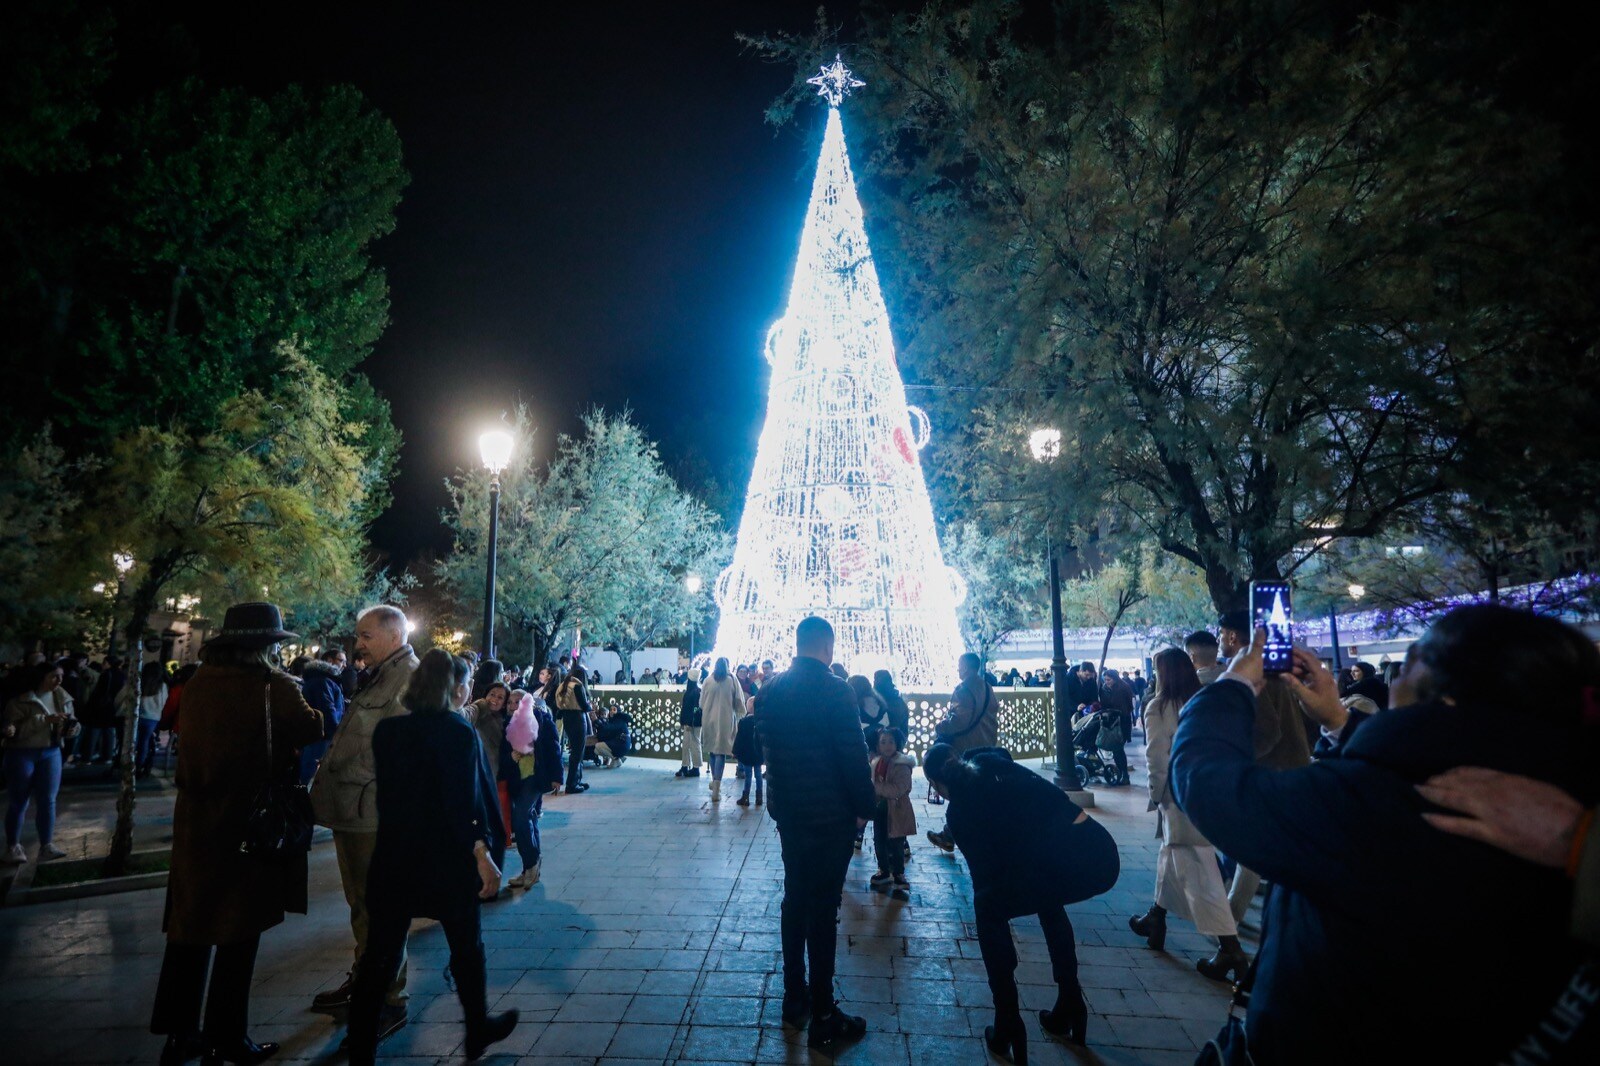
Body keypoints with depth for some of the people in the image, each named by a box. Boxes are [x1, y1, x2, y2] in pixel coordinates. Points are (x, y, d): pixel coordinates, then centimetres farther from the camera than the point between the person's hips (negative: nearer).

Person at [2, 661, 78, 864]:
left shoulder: (62, 698, 3)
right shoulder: (20, 700, -12)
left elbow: (70, 722, 12)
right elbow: (11, 729, -19)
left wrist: (72, 727, -11)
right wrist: (44, 720, -27)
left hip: (51, 752, 4)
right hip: (22, 754, -4)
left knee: (48, 800, 3)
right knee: (18, 802, 6)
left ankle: (46, 846, 7)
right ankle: (13, 846, 20)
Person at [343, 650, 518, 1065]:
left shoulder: (387, 729, 1)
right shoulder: (459, 731, -16)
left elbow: (386, 788, 10)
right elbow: (464, 802, -21)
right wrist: (482, 853, -16)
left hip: (393, 857, 4)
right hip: (446, 860, -4)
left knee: (380, 956, 11)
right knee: (467, 947, 16)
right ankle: (478, 1031, 32)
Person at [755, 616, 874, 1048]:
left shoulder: (770, 690, 2)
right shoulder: (834, 690, -18)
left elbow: (767, 747, 9)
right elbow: (853, 754, -17)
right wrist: (864, 807, -5)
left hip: (787, 812, 6)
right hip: (830, 816, -6)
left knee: (795, 900, 19)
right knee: (823, 911, 3)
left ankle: (795, 997, 31)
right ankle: (822, 1017, 13)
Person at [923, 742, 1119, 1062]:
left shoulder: (960, 809, 9)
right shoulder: (992, 763, 22)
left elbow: (984, 871, 13)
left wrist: (987, 905, 31)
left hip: (1065, 861, -6)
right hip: (1102, 849, 7)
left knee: (988, 907, 20)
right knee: (1043, 887, 36)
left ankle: (1009, 1028, 19)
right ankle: (1071, 1009, 38)